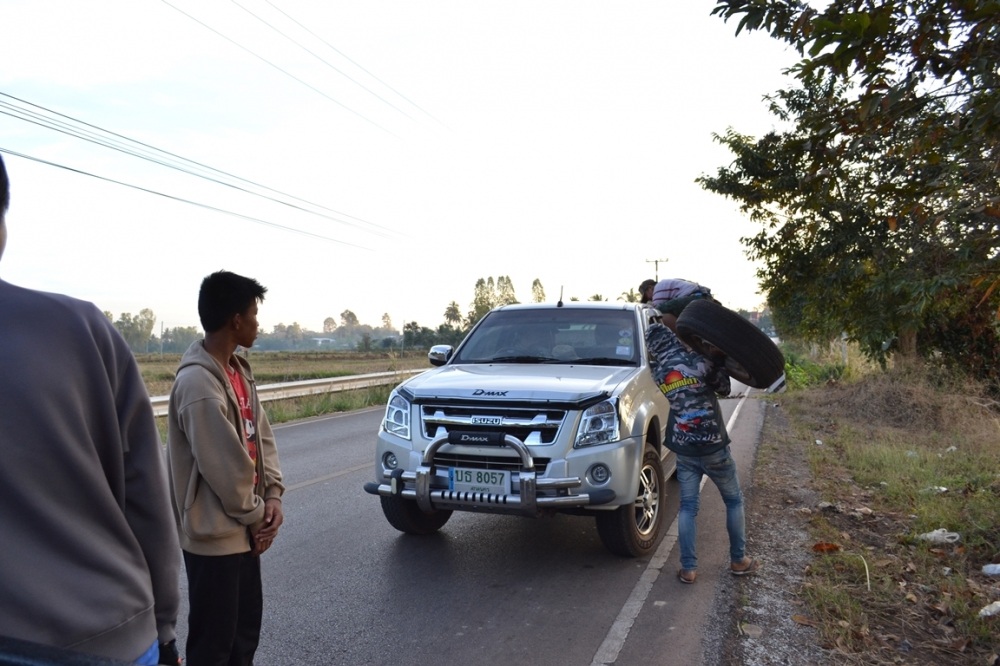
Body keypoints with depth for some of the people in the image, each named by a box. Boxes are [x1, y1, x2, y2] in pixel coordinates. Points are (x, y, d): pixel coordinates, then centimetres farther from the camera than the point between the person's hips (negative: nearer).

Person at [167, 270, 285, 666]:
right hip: (214, 534, -9)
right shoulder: (198, 384, -25)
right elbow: (225, 469, -24)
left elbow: (261, 435, 8)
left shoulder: (239, 370, 5)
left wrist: (273, 494, -4)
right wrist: (256, 517, -10)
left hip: (244, 529, 9)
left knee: (246, 627, 21)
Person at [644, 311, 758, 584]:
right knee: (734, 501, 17)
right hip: (713, 447, -3)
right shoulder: (699, 362, -15)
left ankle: (688, 568, 8)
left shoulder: (657, 373, -2)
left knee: (687, 507, 10)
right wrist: (718, 365, 12)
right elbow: (724, 388, -1)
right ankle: (739, 560, 27)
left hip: (683, 450, 3)